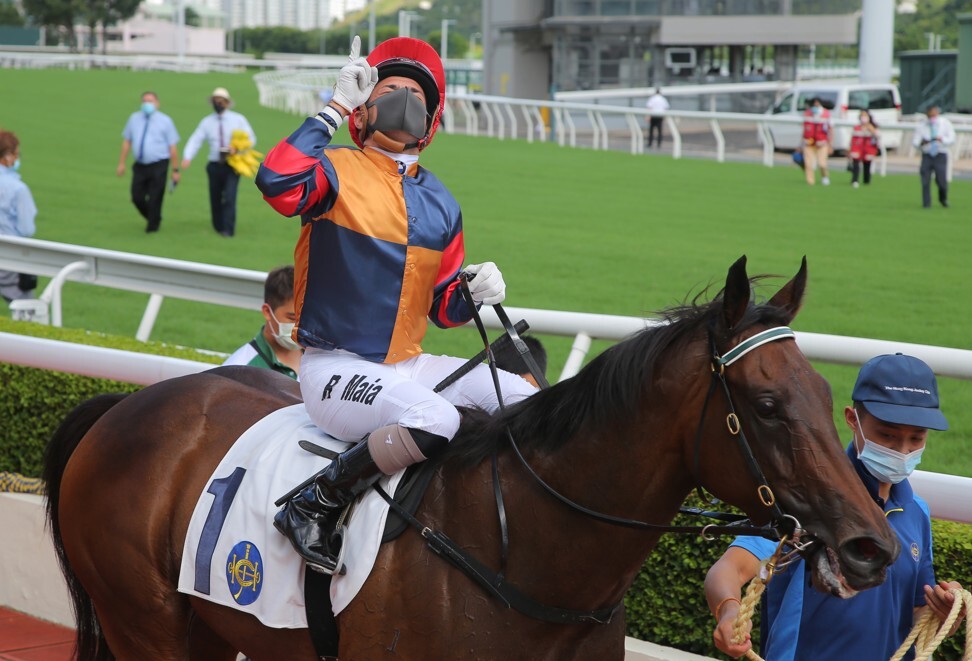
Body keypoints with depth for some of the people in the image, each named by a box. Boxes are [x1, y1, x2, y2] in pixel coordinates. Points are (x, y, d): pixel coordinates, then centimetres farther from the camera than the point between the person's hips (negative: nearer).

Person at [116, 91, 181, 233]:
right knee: (137, 197, 3)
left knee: (155, 199, 0)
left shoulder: (165, 121, -2)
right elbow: (126, 141, 12)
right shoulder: (134, 119, 7)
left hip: (158, 167, -3)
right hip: (140, 165, 3)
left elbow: (172, 147, -3)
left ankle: (152, 226, 19)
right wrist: (121, 163, 8)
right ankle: (153, 219, 30)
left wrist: (175, 170, -5)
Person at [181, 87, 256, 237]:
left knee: (229, 197, -15)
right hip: (215, 167, 3)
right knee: (215, 199, 8)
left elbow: (251, 139, 2)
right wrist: (187, 157, -24)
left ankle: (228, 230, -12)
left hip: (232, 167, -2)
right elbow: (195, 140, -6)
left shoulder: (238, 119, 1)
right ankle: (218, 227, 27)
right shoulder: (207, 122, 4)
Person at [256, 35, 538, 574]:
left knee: (526, 400, -4)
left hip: (408, 365, 7)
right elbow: (277, 182, -29)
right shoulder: (338, 171, -5)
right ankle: (313, 507, -18)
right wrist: (335, 107, -20)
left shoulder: (439, 204, 13)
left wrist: (474, 293, -5)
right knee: (434, 419, -33)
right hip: (335, 368, -7)